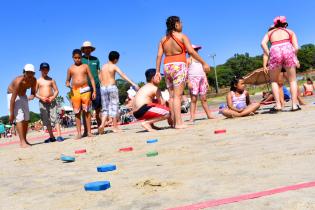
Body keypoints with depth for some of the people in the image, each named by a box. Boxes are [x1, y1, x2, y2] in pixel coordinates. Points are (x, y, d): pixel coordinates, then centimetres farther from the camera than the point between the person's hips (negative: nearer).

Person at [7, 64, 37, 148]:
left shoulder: (33, 80, -17)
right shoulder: (19, 81, -35)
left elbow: (33, 93, -3)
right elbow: (13, 99, -32)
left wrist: (32, 96, -29)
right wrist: (11, 114, -29)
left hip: (23, 96, 7)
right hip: (12, 95, -7)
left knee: (26, 118, 7)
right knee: (20, 117, -18)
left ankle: (24, 140, 17)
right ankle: (22, 142, -19)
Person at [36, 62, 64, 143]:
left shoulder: (51, 80, 8)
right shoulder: (38, 81, 6)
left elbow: (56, 90, 7)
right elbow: (35, 93, 4)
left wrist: (53, 97, -11)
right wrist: (41, 98, -12)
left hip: (51, 101, -1)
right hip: (42, 102, 1)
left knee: (55, 118, -11)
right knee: (46, 120, 3)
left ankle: (59, 135, -14)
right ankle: (51, 137, 10)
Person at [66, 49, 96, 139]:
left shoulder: (85, 66, 8)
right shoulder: (70, 68, 11)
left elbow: (91, 79, 7)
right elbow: (68, 80, 17)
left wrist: (94, 91, -1)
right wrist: (67, 84, -8)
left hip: (85, 90, -1)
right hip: (75, 91, 1)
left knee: (87, 111, 0)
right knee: (77, 113, 2)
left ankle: (89, 132, 5)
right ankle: (79, 133, 5)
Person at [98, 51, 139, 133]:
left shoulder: (103, 66, 12)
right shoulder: (114, 66, -4)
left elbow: (100, 77, 17)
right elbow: (123, 75, -13)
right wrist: (133, 84, -17)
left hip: (103, 88, 5)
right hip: (112, 87, -5)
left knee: (105, 108, 10)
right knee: (114, 106, 2)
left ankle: (102, 124, -6)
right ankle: (115, 126, 4)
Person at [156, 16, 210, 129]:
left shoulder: (163, 39, 12)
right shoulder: (182, 36, -1)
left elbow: (159, 56, 5)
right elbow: (192, 52, -8)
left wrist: (157, 71, 6)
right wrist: (203, 63, -3)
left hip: (167, 67, 5)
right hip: (179, 66, -5)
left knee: (172, 95, 11)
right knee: (177, 95, -9)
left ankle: (174, 121, 14)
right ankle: (178, 122, -12)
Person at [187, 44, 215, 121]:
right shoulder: (188, 59, 3)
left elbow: (203, 71, 21)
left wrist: (206, 81, 12)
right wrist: (188, 82, -17)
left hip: (202, 79, 5)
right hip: (193, 79, -5)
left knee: (204, 99, 7)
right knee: (193, 99, -8)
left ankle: (209, 115, 10)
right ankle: (192, 117, -9)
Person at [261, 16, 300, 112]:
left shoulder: (270, 32, 29)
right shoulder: (290, 31, 29)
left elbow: (263, 43, 7)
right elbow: (296, 47, 14)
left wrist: (269, 56, 8)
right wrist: (295, 59, 28)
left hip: (275, 51, 0)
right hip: (288, 49, 0)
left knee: (274, 81, 18)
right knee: (292, 80, 16)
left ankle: (278, 105, 8)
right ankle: (294, 104, 8)